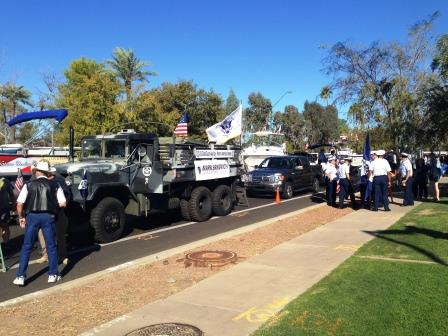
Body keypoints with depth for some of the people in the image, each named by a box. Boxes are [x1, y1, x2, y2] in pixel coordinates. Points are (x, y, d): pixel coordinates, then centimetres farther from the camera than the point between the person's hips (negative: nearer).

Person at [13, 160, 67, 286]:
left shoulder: (29, 185, 2)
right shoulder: (54, 186, 4)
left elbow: (19, 204, -3)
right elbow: (63, 203, -2)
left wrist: (21, 217, 11)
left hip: (32, 216, 0)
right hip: (48, 217, 0)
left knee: (26, 247, 10)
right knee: (51, 246, 11)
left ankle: (20, 276, 11)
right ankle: (53, 275, 16)